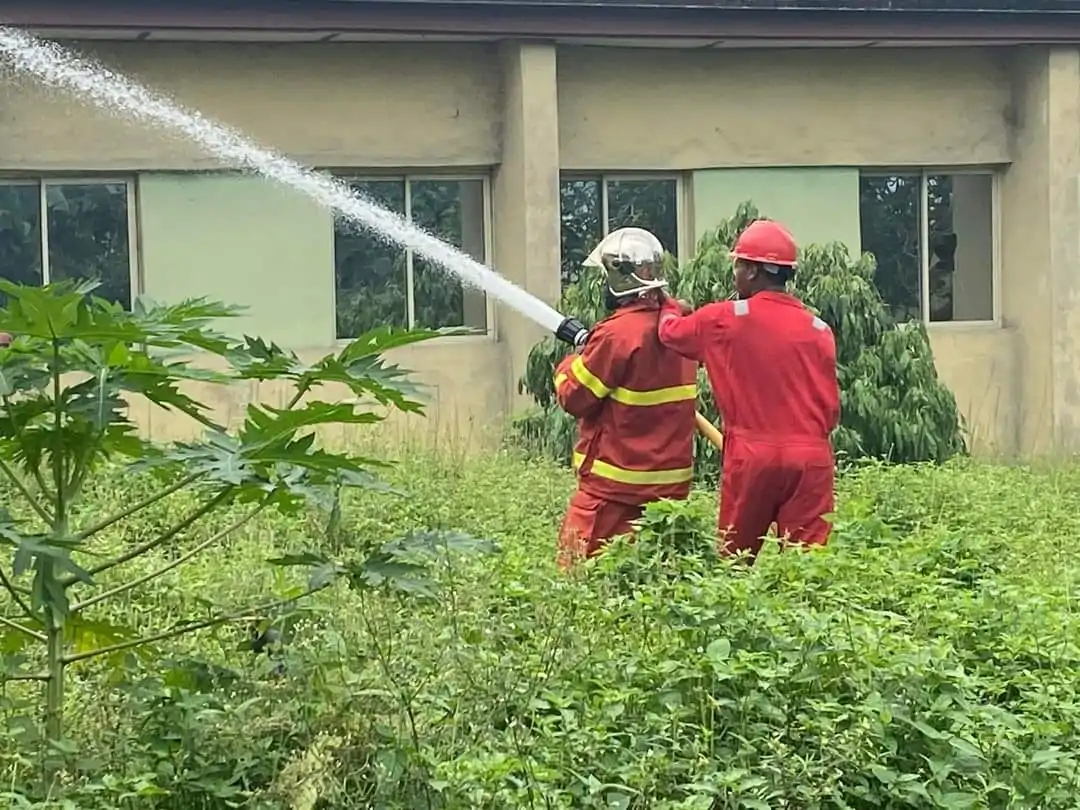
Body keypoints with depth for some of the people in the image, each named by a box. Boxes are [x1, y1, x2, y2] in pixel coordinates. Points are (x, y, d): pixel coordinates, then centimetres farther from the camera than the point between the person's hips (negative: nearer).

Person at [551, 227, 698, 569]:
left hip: (616, 483, -8)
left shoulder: (617, 335, -18)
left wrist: (573, 362, 9)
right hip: (671, 479, 8)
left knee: (579, 564, -2)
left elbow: (574, 397, -10)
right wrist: (593, 346, 11)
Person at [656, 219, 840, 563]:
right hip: (810, 457, 1)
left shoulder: (724, 319, -2)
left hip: (751, 456, -1)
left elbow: (670, 331, 16)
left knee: (735, 558, 12)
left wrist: (669, 308, 38)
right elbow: (830, 407, 7)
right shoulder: (818, 329, 3)